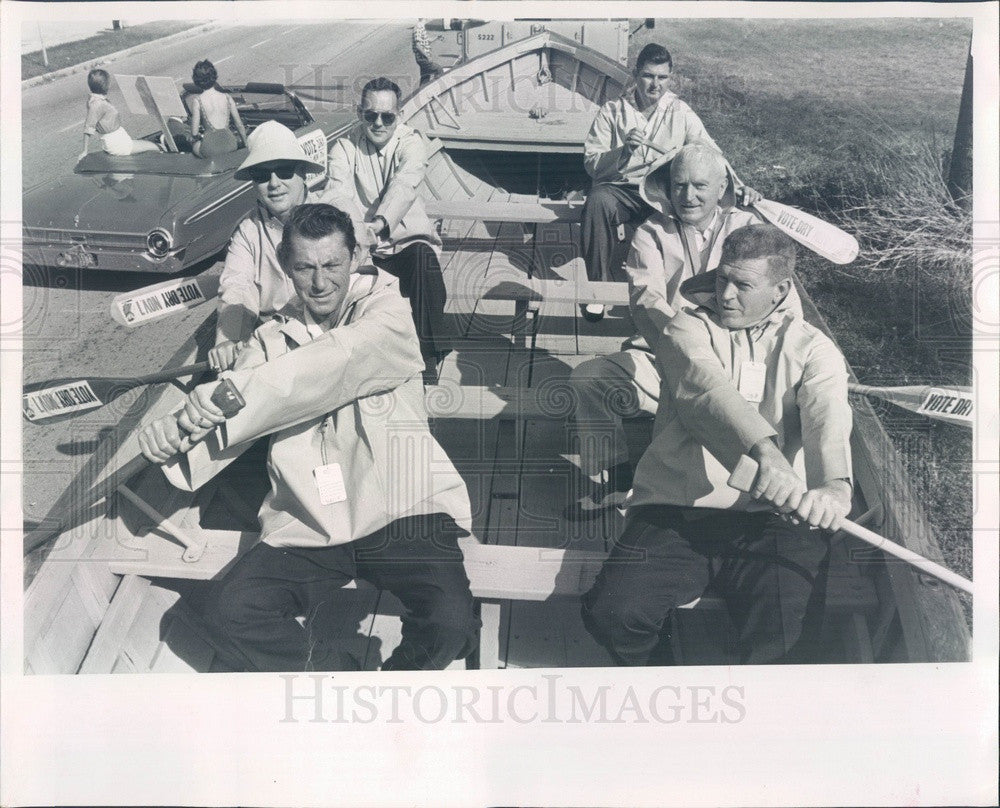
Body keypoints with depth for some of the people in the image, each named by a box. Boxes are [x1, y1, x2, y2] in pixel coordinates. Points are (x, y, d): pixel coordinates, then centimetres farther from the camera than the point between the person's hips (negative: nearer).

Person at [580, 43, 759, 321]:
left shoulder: (681, 113, 8)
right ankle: (600, 286, -22)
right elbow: (592, 165, -4)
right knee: (598, 201, -36)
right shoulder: (612, 111, 4)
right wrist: (625, 150, -22)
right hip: (621, 190, -1)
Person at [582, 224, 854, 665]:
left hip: (773, 517, 0)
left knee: (782, 648, -25)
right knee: (611, 612, -21)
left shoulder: (811, 348, 12)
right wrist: (763, 452, -35)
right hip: (675, 512, 1)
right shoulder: (689, 328, 9)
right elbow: (708, 389, -14)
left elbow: (827, 413, -10)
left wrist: (834, 484, -34)